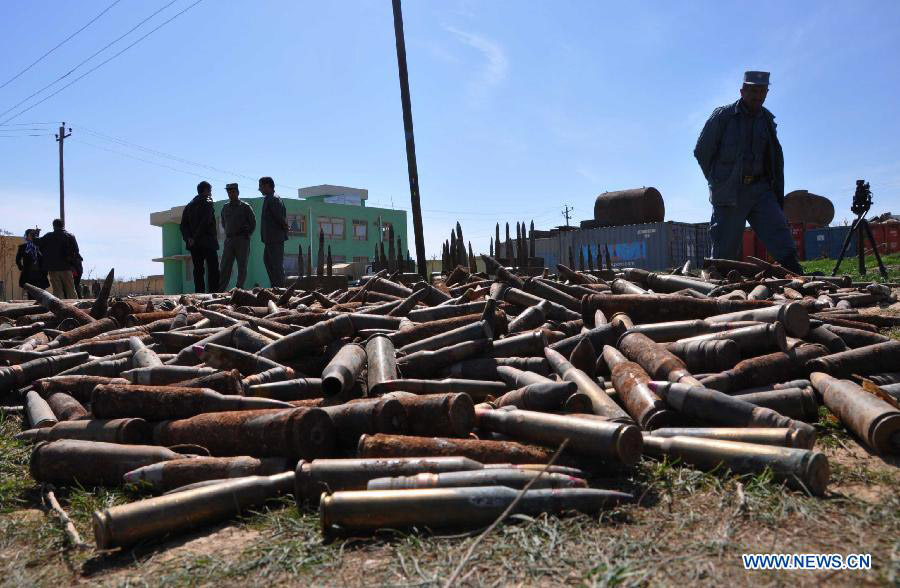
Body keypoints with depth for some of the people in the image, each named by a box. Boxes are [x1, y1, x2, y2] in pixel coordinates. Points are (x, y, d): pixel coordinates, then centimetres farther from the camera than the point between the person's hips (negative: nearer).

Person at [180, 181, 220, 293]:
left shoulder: (189, 206, 18)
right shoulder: (207, 204, -5)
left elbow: (183, 225, 10)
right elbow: (205, 223, -17)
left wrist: (188, 238, -1)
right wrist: (195, 237, -11)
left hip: (194, 244, 6)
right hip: (207, 242, -6)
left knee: (198, 269, 6)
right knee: (213, 268, -6)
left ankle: (199, 293, 2)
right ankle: (213, 292, -13)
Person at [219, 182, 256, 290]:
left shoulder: (245, 207, 2)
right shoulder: (225, 208, 14)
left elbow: (253, 222, 5)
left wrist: (247, 234, 1)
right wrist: (228, 233, 13)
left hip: (242, 240, -4)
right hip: (229, 240, 4)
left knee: (242, 266, -1)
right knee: (225, 266, 0)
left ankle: (239, 288, 4)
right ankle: (219, 290, 0)